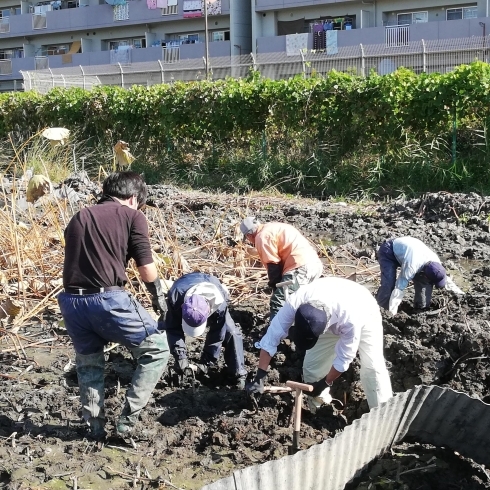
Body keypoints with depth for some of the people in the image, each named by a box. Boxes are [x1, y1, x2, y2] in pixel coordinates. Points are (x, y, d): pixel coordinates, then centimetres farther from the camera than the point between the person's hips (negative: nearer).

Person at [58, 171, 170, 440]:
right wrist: (159, 297, 18)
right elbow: (146, 269, 2)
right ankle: (128, 417, 7)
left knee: (88, 363, 26)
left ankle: (95, 427, 29)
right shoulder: (132, 216, 5)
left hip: (71, 301, 6)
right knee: (157, 349, 11)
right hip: (108, 299, -6)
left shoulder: (78, 218, 20)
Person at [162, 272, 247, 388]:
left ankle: (239, 374, -7)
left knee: (231, 332, -18)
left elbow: (217, 334, -31)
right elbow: (173, 329, -32)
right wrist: (180, 356, -38)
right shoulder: (175, 297, -44)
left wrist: (207, 361, -26)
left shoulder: (219, 303, -44)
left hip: (212, 297, -1)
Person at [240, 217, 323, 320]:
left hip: (300, 267, -10)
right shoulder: (274, 228, 27)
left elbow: (273, 265, -5)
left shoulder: (262, 236, -2)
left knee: (278, 302, -9)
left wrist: (275, 287, 5)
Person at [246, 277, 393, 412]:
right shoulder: (295, 303, -38)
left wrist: (325, 383, -18)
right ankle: (319, 407, 23)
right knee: (312, 364, 0)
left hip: (363, 314, -4)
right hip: (332, 320, 4)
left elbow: (344, 357, -30)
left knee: (372, 367, -14)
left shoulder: (350, 317, -46)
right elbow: (272, 337, -27)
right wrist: (260, 377, -27)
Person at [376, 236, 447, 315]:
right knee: (389, 284, -26)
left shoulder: (435, 262, -21)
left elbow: (446, 280, 0)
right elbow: (399, 288, -41)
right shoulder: (412, 265, -43)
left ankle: (421, 307, 16)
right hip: (388, 252, -7)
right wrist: (392, 313, -39)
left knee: (423, 280, -1)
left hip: (405, 249, 7)